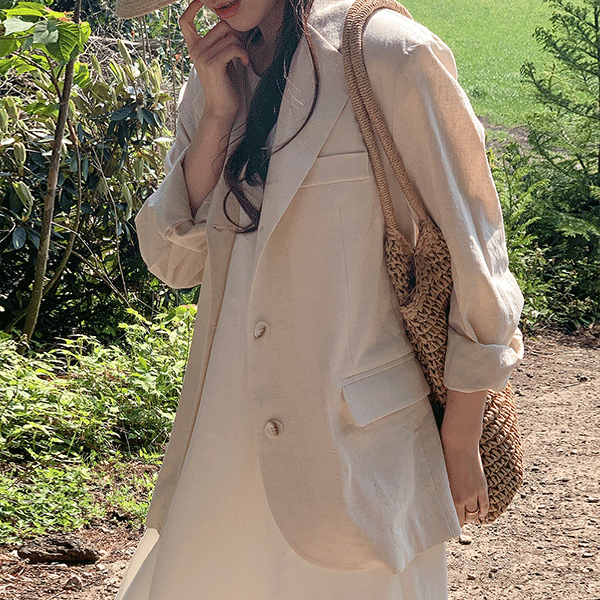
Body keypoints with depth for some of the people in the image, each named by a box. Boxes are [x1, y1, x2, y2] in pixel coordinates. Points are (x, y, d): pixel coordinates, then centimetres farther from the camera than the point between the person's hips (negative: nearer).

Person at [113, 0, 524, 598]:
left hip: (355, 442, -5)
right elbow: (174, 261, 3)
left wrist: (461, 438, -4)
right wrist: (220, 114, -8)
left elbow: (470, 252, -7)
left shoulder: (389, 56, -11)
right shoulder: (214, 82, 7)